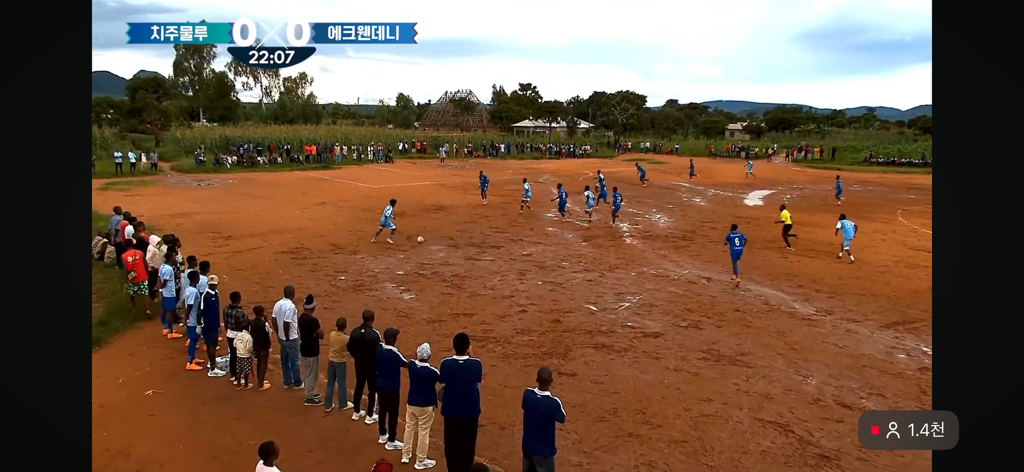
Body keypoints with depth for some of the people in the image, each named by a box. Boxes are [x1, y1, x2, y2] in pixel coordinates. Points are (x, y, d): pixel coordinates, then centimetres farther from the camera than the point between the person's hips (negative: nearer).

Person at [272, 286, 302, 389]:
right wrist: (287, 338, -14)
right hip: (291, 338, -8)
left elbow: (274, 320, 6)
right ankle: (297, 383, 19)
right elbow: (286, 324, -26)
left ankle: (287, 382, 27)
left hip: (281, 338, 8)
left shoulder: (278, 303, 1)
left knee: (284, 360, 17)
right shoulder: (291, 306, -24)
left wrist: (278, 335, 15)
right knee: (294, 361, 7)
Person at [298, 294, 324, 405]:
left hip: (304, 349, 9)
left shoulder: (301, 317, 2)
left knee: (307, 373, 21)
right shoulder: (313, 320, -26)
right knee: (312, 374, 4)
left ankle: (310, 393, 35)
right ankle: (309, 398, 13)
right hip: (311, 351, -9)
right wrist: (320, 330, 0)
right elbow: (321, 336, -17)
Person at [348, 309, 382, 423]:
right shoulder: (374, 334, -22)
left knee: (359, 387, 20)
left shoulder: (355, 331, -5)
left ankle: (356, 413, 32)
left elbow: (350, 347, 5)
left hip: (359, 364, 6)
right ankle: (370, 416, 15)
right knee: (372, 390, 8)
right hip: (371, 365, -5)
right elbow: (378, 351, -19)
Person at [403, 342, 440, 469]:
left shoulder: (411, 365, -10)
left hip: (411, 403, 5)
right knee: (423, 432, 6)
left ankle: (406, 455, 34)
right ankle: (420, 461, 16)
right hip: (425, 405, -5)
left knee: (409, 428, 20)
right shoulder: (432, 371, -23)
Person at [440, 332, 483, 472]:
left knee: (451, 443, 15)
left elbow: (441, 380, 1)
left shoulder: (446, 363, -17)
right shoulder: (476, 363, -16)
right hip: (471, 410, 0)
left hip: (451, 410, 0)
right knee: (468, 444, 15)